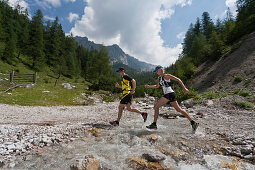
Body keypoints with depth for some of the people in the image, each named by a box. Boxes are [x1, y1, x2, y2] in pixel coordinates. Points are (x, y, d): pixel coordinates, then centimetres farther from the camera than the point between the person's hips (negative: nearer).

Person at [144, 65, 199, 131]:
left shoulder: (166, 76, -5)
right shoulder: (159, 78, 18)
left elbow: (178, 79, -6)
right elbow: (157, 86, 33)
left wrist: (184, 88, -11)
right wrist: (149, 86, 19)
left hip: (169, 94, -9)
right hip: (167, 94, 9)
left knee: (156, 106, -9)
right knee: (178, 109, 12)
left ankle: (154, 124, -2)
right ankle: (193, 122, 20)